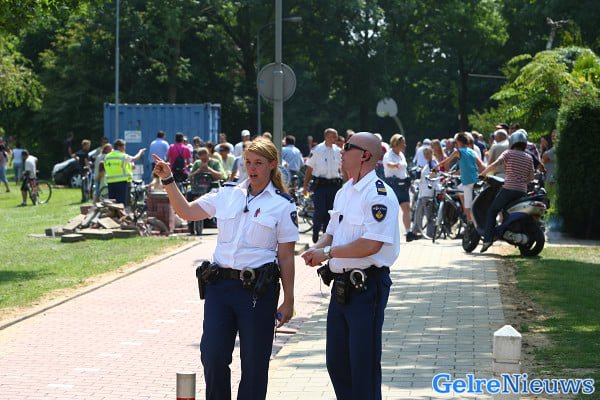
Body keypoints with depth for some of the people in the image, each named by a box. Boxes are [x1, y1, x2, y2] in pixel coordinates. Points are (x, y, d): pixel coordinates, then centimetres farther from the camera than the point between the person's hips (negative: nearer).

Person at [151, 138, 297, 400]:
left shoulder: (282, 205, 0)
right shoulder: (228, 194, 10)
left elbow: (286, 256, -1)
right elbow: (186, 212, 19)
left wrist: (288, 301, -3)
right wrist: (167, 180, 10)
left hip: (258, 289, -3)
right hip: (219, 284, 4)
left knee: (254, 362, 3)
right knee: (212, 356, 1)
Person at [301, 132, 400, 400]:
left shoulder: (379, 194, -15)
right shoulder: (343, 193, 15)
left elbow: (371, 245, -24)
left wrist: (327, 252, -17)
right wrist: (317, 250, 0)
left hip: (367, 286, -9)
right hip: (341, 286, 9)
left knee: (364, 363, -3)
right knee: (336, 361, 14)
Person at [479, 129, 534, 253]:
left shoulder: (508, 153, 1)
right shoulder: (529, 157, 12)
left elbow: (495, 164, -12)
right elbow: (531, 177, 10)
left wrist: (483, 173, 0)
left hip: (508, 188, -4)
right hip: (522, 191, 4)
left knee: (492, 211, 6)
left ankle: (488, 238, -8)